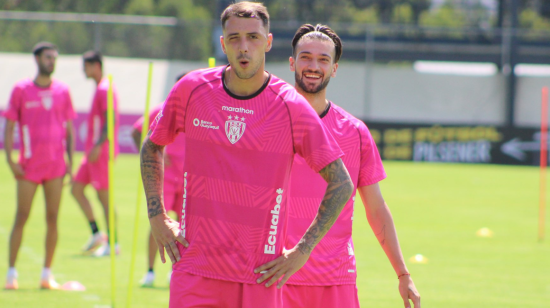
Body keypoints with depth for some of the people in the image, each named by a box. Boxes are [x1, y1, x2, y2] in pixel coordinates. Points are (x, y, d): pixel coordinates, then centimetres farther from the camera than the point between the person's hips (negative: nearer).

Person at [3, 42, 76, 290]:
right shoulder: (21, 90, 1)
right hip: (29, 166, -2)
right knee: (21, 218, -3)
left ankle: (47, 274, 8)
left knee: (52, 219, 2)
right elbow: (9, 126, 2)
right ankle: (11, 273, 3)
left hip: (56, 165, 2)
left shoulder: (62, 91, 8)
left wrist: (70, 161, 4)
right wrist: (10, 160, -7)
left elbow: (70, 129, 12)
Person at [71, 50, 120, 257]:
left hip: (101, 151, -10)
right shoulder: (100, 88, 17)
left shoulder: (105, 89, -13)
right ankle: (96, 234, 11)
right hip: (93, 151, 10)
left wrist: (97, 147, -25)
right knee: (76, 188, 10)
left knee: (103, 195, -7)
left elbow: (110, 120, -21)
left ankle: (112, 244, -3)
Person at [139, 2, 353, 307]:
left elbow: (341, 185, -1)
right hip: (195, 268, 1)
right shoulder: (191, 90, 0)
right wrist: (157, 218, 8)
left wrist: (302, 251, -5)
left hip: (260, 278, -1)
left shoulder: (292, 107, -6)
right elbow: (152, 147, 18)